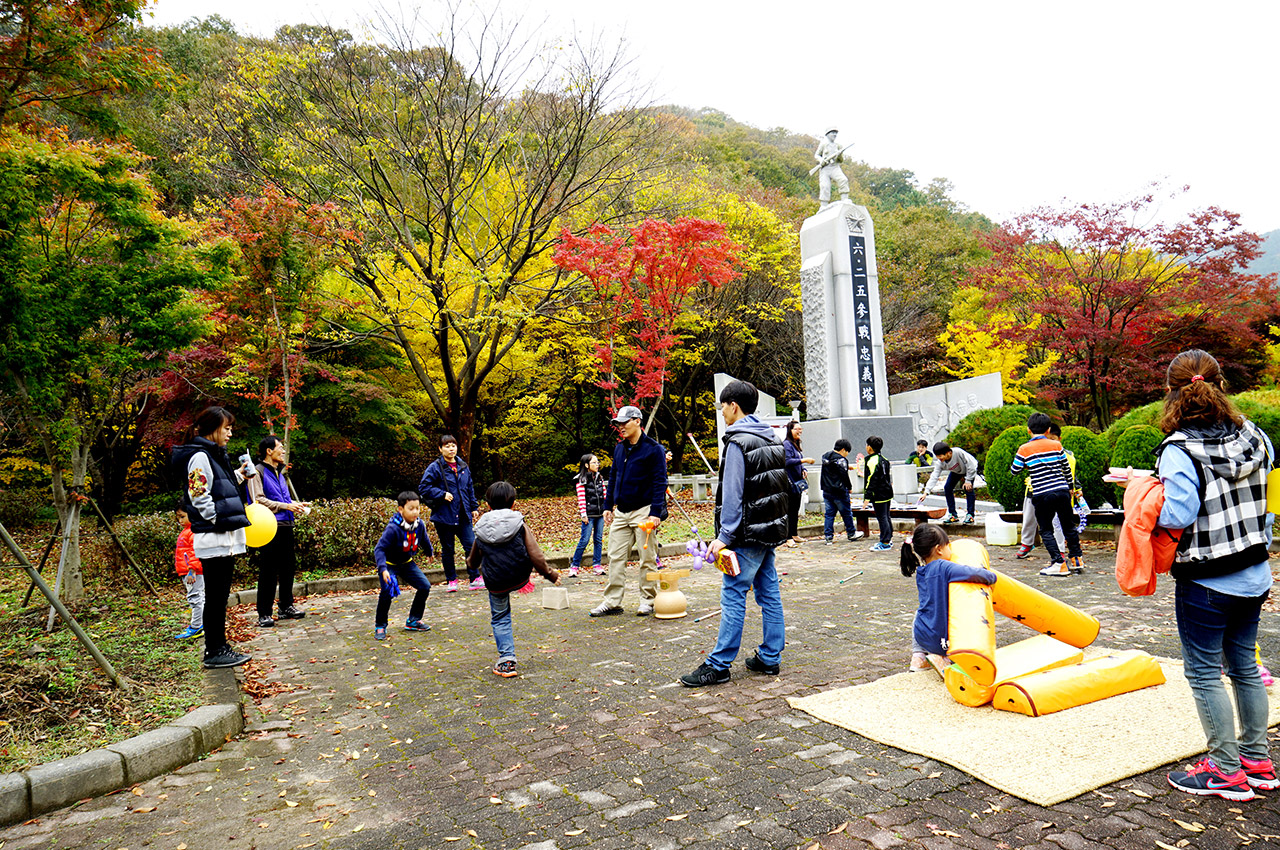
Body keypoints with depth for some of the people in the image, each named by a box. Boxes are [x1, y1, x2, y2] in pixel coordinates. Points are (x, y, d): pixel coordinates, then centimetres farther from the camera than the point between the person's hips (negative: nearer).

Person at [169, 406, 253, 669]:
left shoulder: (216, 455, 17)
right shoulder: (200, 456, -13)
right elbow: (199, 497, -19)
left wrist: (238, 475, 15)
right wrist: (219, 521, -15)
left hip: (225, 538, 10)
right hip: (213, 538, -10)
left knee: (220, 595, 14)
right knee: (215, 596, -2)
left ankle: (218, 646, 22)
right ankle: (214, 652, 6)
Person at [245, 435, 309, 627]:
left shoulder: (280, 473, 21)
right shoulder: (258, 472, -4)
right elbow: (258, 500, -14)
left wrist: (296, 505, 8)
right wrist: (285, 506, -17)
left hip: (285, 525, 8)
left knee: (288, 568, 12)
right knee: (268, 572, -4)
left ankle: (287, 607, 23)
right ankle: (264, 614, 2)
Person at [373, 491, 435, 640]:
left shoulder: (420, 525, -11)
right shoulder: (393, 528, -30)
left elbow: (424, 540, 11)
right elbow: (379, 549, -30)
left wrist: (429, 553, 29)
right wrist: (383, 569, -43)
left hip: (407, 563, 6)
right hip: (389, 564, -6)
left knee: (425, 586, -1)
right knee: (387, 592, -24)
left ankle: (413, 621, 17)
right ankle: (380, 627, -4)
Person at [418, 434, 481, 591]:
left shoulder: (463, 466, 11)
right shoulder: (435, 467, -6)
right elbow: (423, 488, -9)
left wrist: (474, 507, 15)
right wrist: (442, 495, -16)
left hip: (463, 515, 4)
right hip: (444, 516, -4)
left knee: (471, 545, -2)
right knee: (447, 549, 8)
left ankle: (475, 579, 6)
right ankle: (451, 581, 21)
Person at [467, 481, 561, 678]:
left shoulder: (481, 531, -3)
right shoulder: (520, 526, -10)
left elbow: (473, 561, 13)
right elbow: (536, 556, -13)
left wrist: (470, 562, 38)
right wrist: (550, 574, 3)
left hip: (496, 585, 0)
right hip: (521, 578, 0)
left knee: (500, 619, 16)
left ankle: (506, 660, 8)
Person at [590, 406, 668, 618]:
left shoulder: (653, 449, -7)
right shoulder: (619, 449, 13)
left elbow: (660, 482, -10)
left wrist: (656, 512, -16)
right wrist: (608, 506, 14)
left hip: (643, 511, -6)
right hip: (621, 512, 6)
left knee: (647, 559, 2)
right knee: (616, 557, 6)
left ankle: (648, 601, 13)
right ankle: (612, 602, 12)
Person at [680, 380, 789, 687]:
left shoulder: (738, 442, -14)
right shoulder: (771, 439, 13)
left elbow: (733, 494, -18)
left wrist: (724, 536, -16)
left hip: (748, 534, -9)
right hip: (771, 529, 9)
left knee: (733, 597, -5)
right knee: (769, 594, 12)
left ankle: (718, 665, 0)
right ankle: (770, 658, 20)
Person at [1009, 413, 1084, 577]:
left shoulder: (1024, 449, -4)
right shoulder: (1056, 445, 3)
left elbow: (1014, 471, 3)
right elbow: (1067, 469, 11)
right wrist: (1070, 487, 25)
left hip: (1042, 495, -3)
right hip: (1062, 491, 3)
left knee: (1046, 530, 7)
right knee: (1069, 526, 18)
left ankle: (1059, 563, 0)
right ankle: (1077, 559, 25)